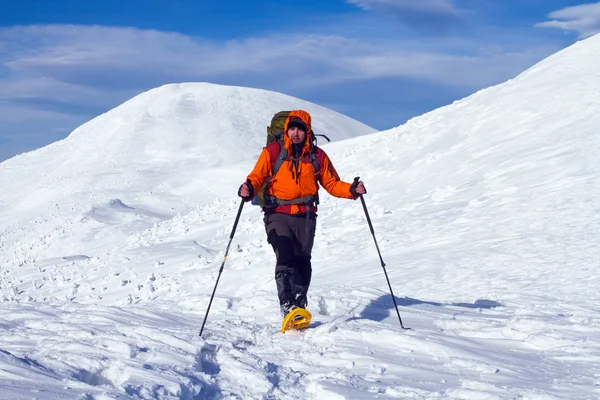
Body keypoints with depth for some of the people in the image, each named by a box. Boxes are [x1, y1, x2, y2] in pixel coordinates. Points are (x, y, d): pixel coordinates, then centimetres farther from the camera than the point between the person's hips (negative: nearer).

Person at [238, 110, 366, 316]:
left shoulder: (317, 156, 9)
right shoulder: (273, 151, 2)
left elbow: (332, 184, 13)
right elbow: (257, 175, -3)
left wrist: (351, 190, -5)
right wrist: (249, 189, -25)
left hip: (305, 216, 3)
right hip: (278, 214, -2)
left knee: (302, 262, 4)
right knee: (285, 257, -19)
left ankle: (300, 308, 17)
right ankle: (287, 306, -24)